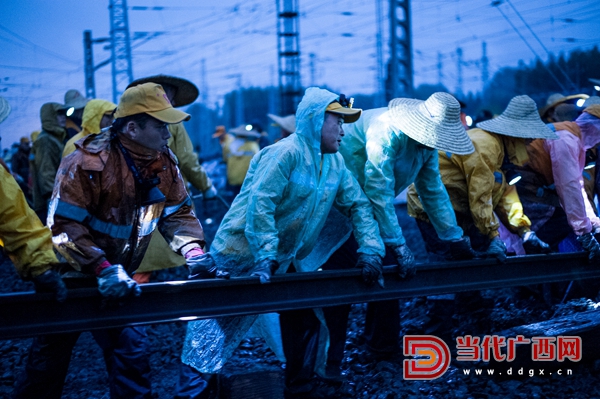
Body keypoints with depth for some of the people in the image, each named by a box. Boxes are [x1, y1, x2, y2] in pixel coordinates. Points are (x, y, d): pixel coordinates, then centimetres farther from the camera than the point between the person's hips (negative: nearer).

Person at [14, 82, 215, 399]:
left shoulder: (164, 163, -6)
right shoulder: (89, 162, -25)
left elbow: (178, 212, 4)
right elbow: (64, 226, -28)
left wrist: (192, 250, -15)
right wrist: (102, 269, -37)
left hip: (117, 280, 5)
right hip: (71, 277, -4)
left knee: (132, 355, -2)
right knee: (48, 364, 9)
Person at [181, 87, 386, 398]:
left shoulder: (335, 162, 6)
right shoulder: (287, 152, -19)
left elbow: (358, 205, 8)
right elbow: (259, 203, -26)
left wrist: (370, 251, -4)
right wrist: (265, 259, -29)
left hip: (284, 261, 8)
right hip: (242, 255, -8)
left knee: (305, 320, 10)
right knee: (219, 326, -2)